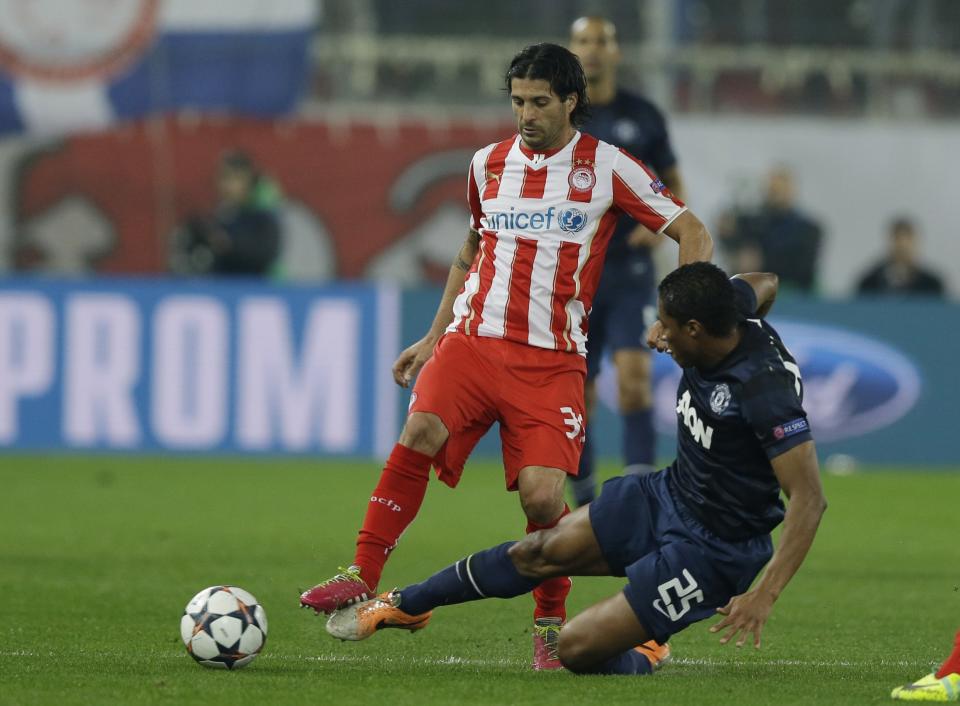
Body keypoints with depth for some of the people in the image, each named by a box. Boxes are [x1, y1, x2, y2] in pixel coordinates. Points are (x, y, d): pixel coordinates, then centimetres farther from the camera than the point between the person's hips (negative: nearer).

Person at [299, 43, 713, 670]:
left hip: (552, 359, -2)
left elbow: (692, 233, 5)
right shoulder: (488, 164, 13)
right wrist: (433, 338, 25)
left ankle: (551, 625, 6)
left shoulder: (605, 167, 2)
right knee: (421, 432, -26)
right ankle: (363, 577, -25)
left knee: (542, 494, -17)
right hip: (473, 337, 2)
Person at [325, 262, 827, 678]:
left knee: (577, 649, -11)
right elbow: (764, 284, 19)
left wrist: (764, 595, -37)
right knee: (542, 552, 9)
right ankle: (404, 605, 27)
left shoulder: (766, 388, -32)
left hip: (709, 549, -8)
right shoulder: (731, 311, -7)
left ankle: (639, 662, 23)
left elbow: (809, 499, -32)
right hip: (667, 494, 8)